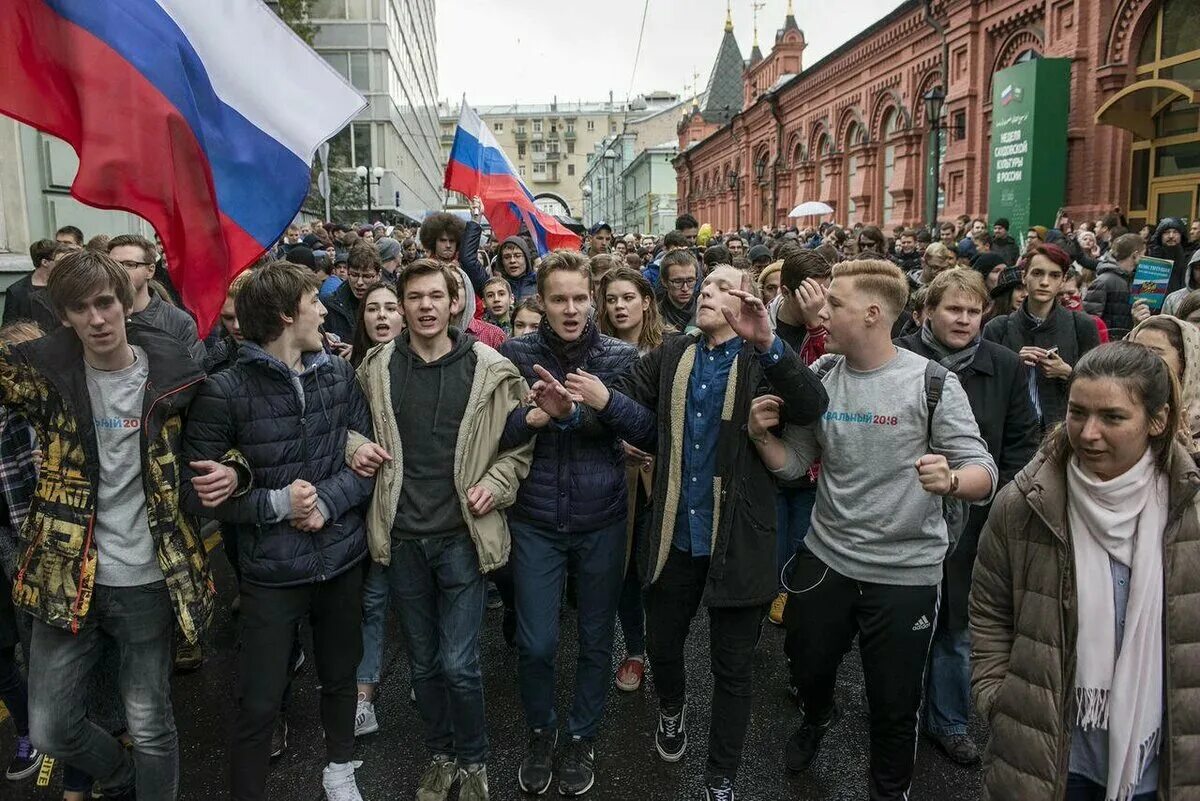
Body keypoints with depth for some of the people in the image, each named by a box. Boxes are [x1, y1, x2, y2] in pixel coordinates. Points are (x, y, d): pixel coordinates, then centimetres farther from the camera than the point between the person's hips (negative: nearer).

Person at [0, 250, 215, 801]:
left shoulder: (173, 374, -7)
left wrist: (230, 468, -13)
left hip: (147, 581, -2)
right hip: (65, 577, 2)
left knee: (150, 728, 12)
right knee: (51, 730, 13)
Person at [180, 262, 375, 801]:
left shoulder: (339, 374, -1)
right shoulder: (224, 390, -14)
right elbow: (196, 491, -12)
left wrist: (327, 501, -15)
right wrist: (277, 503, -21)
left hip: (342, 558, 5)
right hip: (271, 569, -4)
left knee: (340, 676, 22)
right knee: (259, 704, 5)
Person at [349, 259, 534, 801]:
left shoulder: (490, 369, -5)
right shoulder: (376, 367, 1)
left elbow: (520, 444, 3)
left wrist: (496, 484, -12)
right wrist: (356, 447, -5)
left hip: (462, 535, -3)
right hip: (402, 536, 3)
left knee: (458, 665, -1)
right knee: (423, 662, 16)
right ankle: (440, 755, 39)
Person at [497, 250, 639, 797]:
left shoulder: (622, 356, -2)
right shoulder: (516, 353, -2)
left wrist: (570, 411, -34)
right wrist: (533, 416, -25)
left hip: (602, 519, 1)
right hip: (536, 520, 0)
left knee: (595, 640, 13)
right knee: (536, 644, 5)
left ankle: (581, 738, 36)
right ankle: (540, 733, 34)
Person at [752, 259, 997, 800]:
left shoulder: (932, 383, -14)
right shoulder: (819, 376, -2)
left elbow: (984, 474, -16)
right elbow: (793, 463, 4)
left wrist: (950, 481, -38)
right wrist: (762, 436, -16)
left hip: (906, 569, -3)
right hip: (827, 555, 4)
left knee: (894, 704, 12)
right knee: (807, 668, 23)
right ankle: (817, 717, 58)